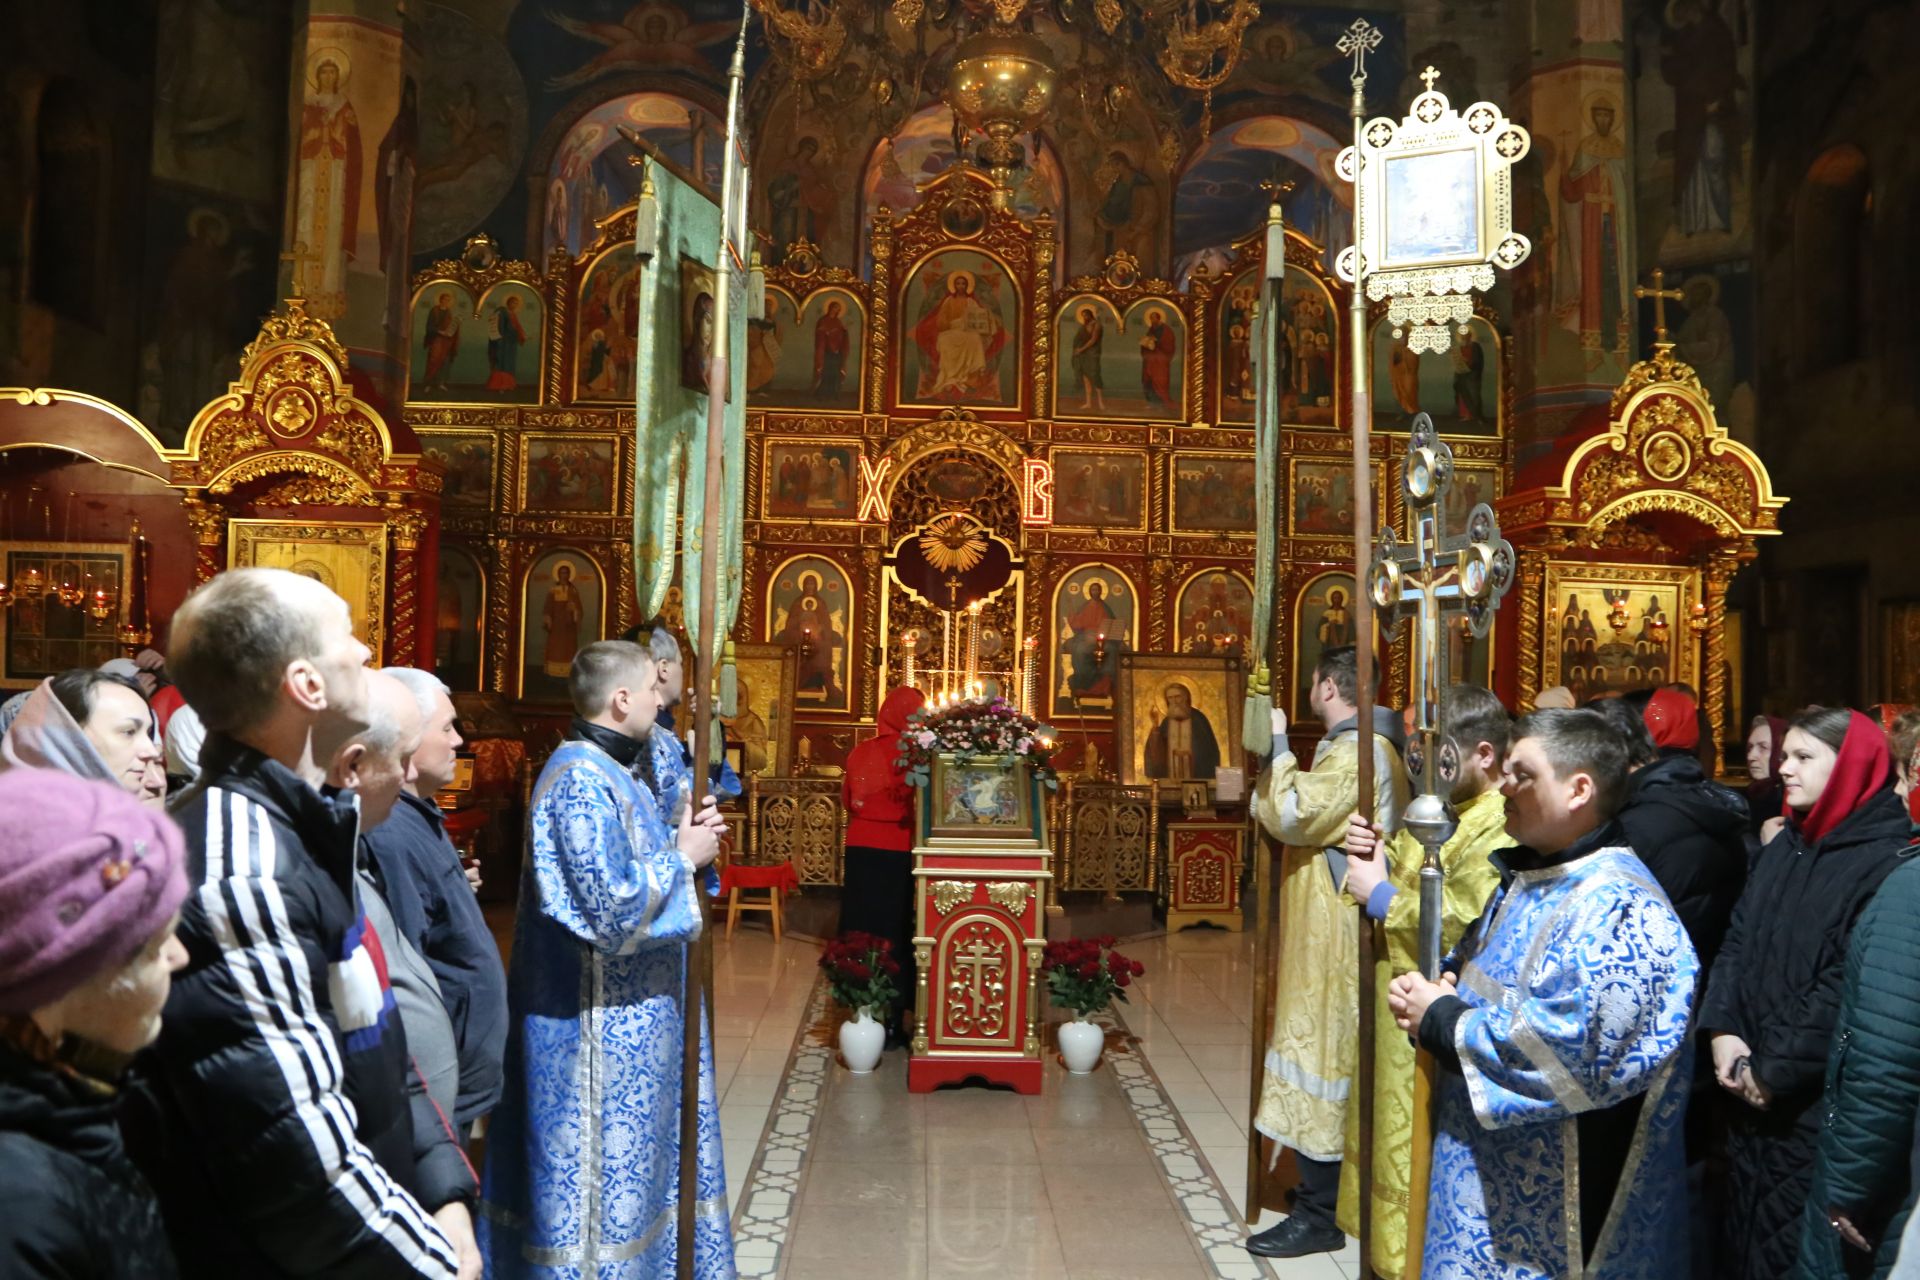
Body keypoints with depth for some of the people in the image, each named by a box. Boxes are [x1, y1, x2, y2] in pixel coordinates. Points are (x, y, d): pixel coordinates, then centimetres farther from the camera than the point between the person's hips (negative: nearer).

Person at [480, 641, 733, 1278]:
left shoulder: (611, 770, 9)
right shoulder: (582, 780, -22)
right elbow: (613, 910, -27)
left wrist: (685, 839, 0)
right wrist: (684, 857, -15)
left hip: (632, 1014, 10)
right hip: (603, 1025, -10)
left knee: (632, 1163, 21)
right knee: (604, 1170, 4)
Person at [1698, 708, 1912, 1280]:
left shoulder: (1886, 860, -14)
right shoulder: (1786, 845, 11)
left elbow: (1849, 985, -19)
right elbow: (1737, 942, 10)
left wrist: (1778, 1071, -15)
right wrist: (1722, 1030, -3)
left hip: (1813, 1100, -7)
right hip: (1751, 1089, 7)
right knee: (1744, 1231, 17)